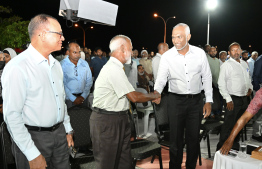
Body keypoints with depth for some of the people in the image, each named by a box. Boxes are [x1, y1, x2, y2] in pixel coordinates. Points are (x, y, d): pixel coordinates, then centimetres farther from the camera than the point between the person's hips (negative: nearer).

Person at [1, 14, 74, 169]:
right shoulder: (18, 67, -17)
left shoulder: (56, 64, 9)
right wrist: (33, 155, -17)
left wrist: (68, 130, 15)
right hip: (34, 138, -7)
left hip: (60, 134, 7)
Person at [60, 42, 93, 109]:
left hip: (83, 97, 3)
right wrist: (73, 98, -12)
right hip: (69, 98, -3)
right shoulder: (62, 65, -8)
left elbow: (89, 81, 6)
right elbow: (62, 84, -10)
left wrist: (83, 96, -4)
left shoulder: (84, 63, 5)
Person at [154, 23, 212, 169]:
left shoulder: (200, 53, -3)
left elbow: (207, 77, 4)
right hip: (176, 100, -1)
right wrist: (157, 91, -29)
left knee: (193, 138, 12)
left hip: (196, 100, 1)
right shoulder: (167, 56, -6)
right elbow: (161, 79, -7)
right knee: (176, 138, 7)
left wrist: (209, 101, 1)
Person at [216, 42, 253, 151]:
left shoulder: (244, 63, 13)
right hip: (232, 99, -7)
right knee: (229, 125, -7)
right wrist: (228, 99, -17)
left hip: (244, 98, 7)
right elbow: (221, 84, -13)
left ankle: (235, 146, 31)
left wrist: (250, 88, 7)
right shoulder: (226, 65, -9)